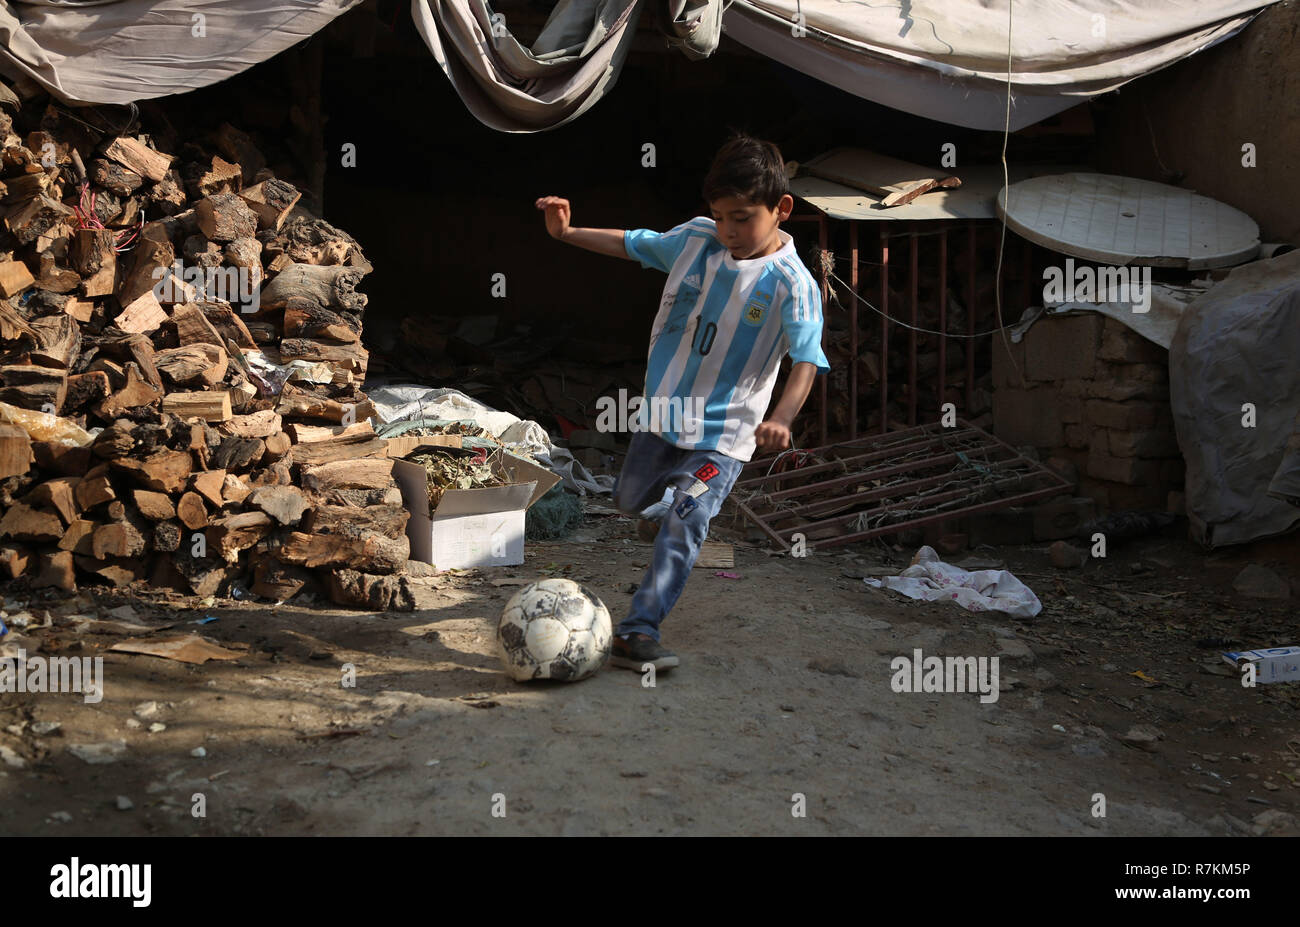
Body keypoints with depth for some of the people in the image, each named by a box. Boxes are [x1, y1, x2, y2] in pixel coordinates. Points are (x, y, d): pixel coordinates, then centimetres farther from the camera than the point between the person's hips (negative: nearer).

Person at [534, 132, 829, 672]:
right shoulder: (694, 239, -4)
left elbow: (807, 360, -26)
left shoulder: (791, 282, -19)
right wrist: (566, 233, 6)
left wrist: (781, 417, -43)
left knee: (682, 526, -16)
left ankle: (638, 631, -11)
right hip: (663, 410, 6)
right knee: (629, 501, 22)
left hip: (725, 432, -5)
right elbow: (632, 244, 11)